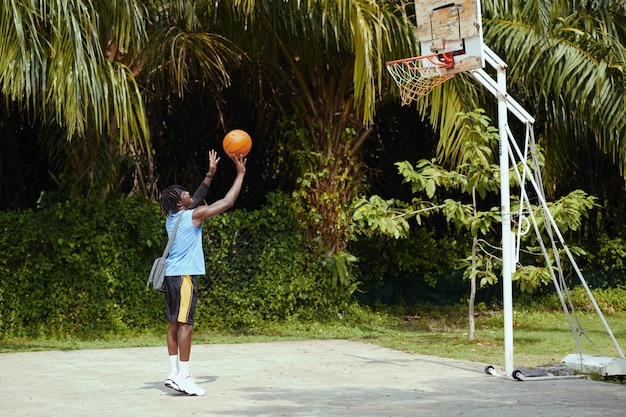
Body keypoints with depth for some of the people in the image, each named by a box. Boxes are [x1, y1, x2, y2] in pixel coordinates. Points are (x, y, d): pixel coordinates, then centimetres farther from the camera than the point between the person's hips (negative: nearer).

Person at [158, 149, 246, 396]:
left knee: (175, 324, 9)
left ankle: (174, 373, 11)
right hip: (185, 275, -9)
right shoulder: (193, 215, -11)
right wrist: (240, 174, 2)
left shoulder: (172, 217, 11)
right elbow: (227, 202, -7)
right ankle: (183, 376, -9)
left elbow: (197, 199, 28)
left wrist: (210, 174, 30)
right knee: (185, 325, -8)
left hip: (173, 274, 9)